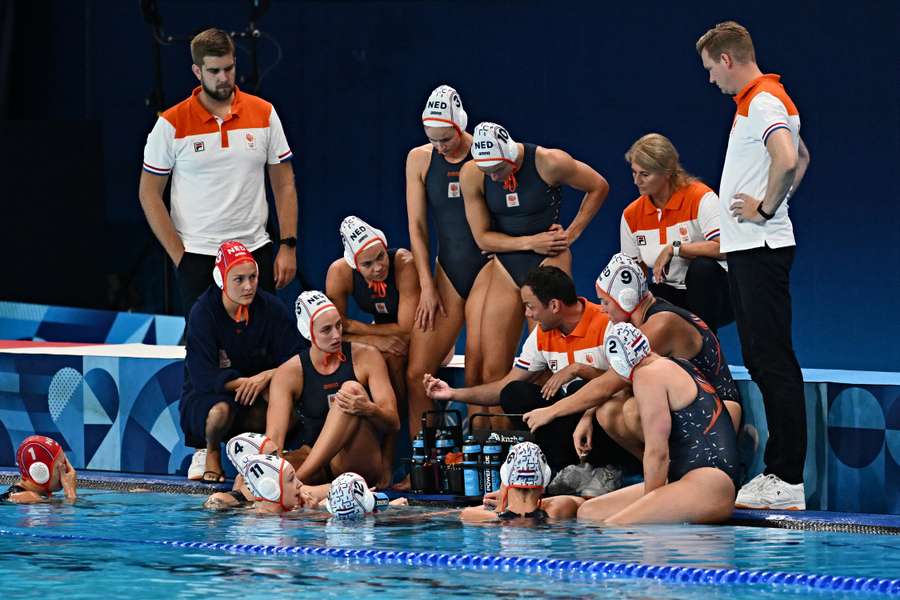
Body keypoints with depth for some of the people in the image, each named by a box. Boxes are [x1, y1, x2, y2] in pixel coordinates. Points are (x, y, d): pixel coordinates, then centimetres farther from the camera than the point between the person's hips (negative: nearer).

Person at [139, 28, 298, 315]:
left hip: (256, 250, 2)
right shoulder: (172, 124, -3)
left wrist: (288, 246, -1)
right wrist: (179, 256, -6)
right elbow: (149, 194, 0)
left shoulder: (264, 113, 4)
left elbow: (284, 184, 8)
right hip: (198, 258, -2)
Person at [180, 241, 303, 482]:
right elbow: (203, 377, -22)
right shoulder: (203, 313, -15)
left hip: (254, 398, 3)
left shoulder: (272, 309, -7)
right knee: (221, 410, -38)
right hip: (204, 397, -3)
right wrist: (248, 382, -29)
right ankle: (211, 453, -1)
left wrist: (266, 377, -29)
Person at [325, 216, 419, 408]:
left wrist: (351, 326, -24)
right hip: (385, 334, 4)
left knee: (390, 356, -31)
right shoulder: (339, 272, -20)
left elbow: (408, 331, -28)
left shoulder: (404, 263, -30)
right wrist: (373, 340, -32)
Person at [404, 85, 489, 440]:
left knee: (477, 377, -9)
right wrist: (427, 286, 1)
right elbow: (417, 227, 7)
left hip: (485, 271, -4)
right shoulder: (420, 160, 6)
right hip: (446, 274, 4)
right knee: (417, 374, -6)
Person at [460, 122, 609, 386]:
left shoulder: (550, 163, -16)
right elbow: (482, 237, -2)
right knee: (492, 371, -3)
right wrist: (530, 242, -13)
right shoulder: (471, 174, -8)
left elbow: (599, 187, 2)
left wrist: (572, 233, -3)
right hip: (505, 266, 3)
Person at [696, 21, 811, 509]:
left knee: (774, 362, -10)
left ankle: (788, 479, -11)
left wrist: (765, 209, -19)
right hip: (745, 249, 11)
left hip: (761, 249, -11)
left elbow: (788, 160, -32)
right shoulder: (756, 100, 18)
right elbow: (801, 159, 33)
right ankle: (778, 470, 14)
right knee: (760, 361, 11)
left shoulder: (763, 102, -14)